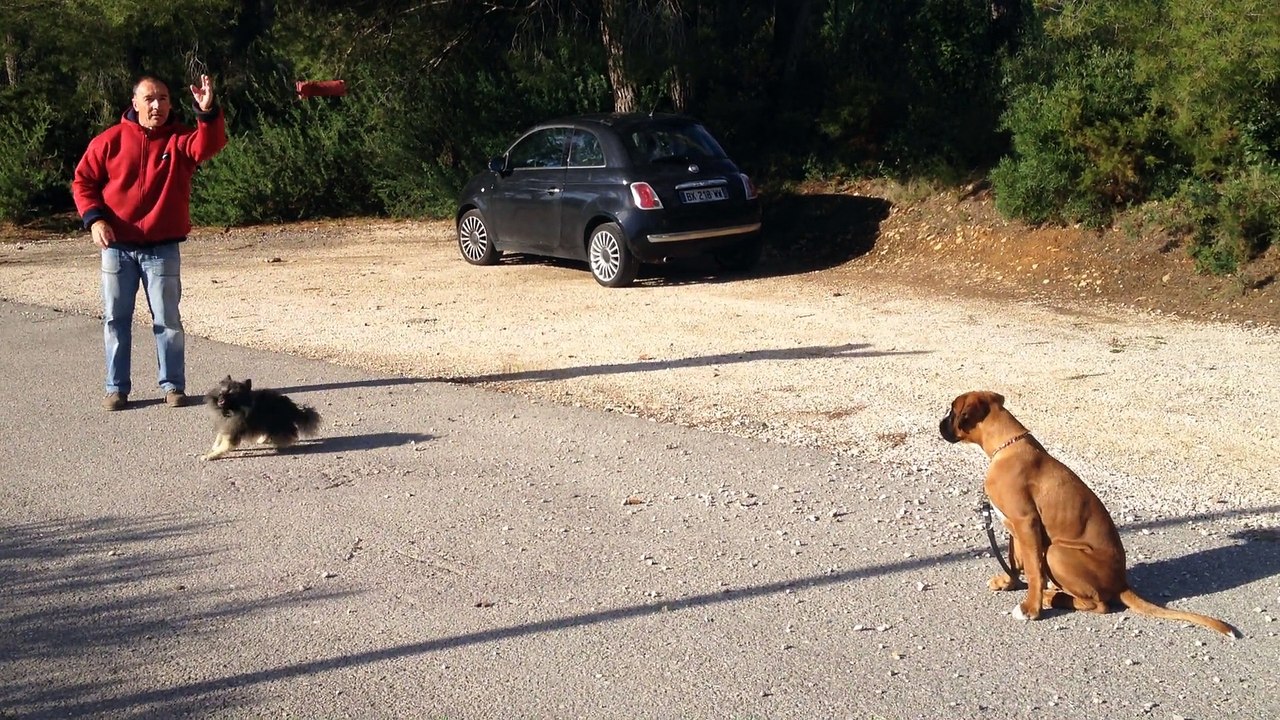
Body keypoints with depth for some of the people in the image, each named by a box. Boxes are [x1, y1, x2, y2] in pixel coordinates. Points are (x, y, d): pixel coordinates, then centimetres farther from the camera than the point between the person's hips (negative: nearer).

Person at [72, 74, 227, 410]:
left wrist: (208, 113, -40)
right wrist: (93, 218, -9)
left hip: (162, 249, -1)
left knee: (167, 319, 3)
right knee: (115, 318, 6)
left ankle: (173, 385, 12)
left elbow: (209, 145, -22)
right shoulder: (110, 140, 2)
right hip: (116, 247, 1)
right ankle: (116, 387, 14)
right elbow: (83, 180, 6)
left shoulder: (179, 138, 0)